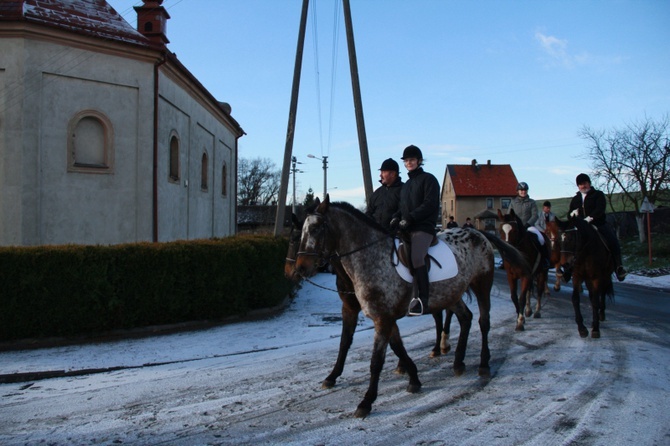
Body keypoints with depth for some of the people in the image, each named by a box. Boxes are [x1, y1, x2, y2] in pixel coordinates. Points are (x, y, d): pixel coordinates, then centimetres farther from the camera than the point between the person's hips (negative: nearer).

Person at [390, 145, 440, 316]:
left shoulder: (428, 179, 0)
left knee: (417, 258, -27)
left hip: (424, 227, -8)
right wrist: (397, 217, 1)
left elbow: (429, 205, -11)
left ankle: (424, 300, -22)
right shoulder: (406, 184, 24)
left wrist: (410, 218, -19)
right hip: (406, 229, 8)